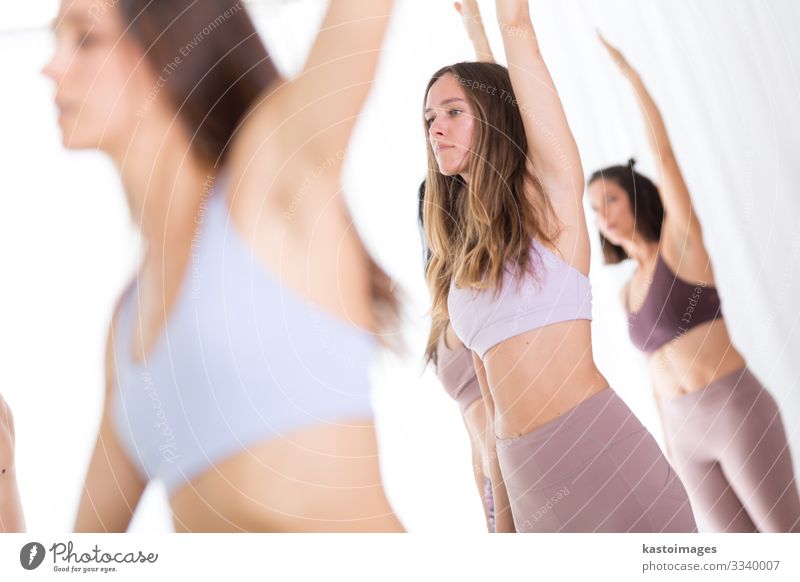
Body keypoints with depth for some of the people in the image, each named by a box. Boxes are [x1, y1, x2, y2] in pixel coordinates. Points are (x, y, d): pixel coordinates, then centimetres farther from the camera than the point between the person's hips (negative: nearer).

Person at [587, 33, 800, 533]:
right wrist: (671, 445, 19)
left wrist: (626, 68, -9)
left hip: (737, 411, -6)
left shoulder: (680, 240, -2)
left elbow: (663, 150, -11)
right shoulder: (629, 291, 15)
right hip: (687, 430, 6)